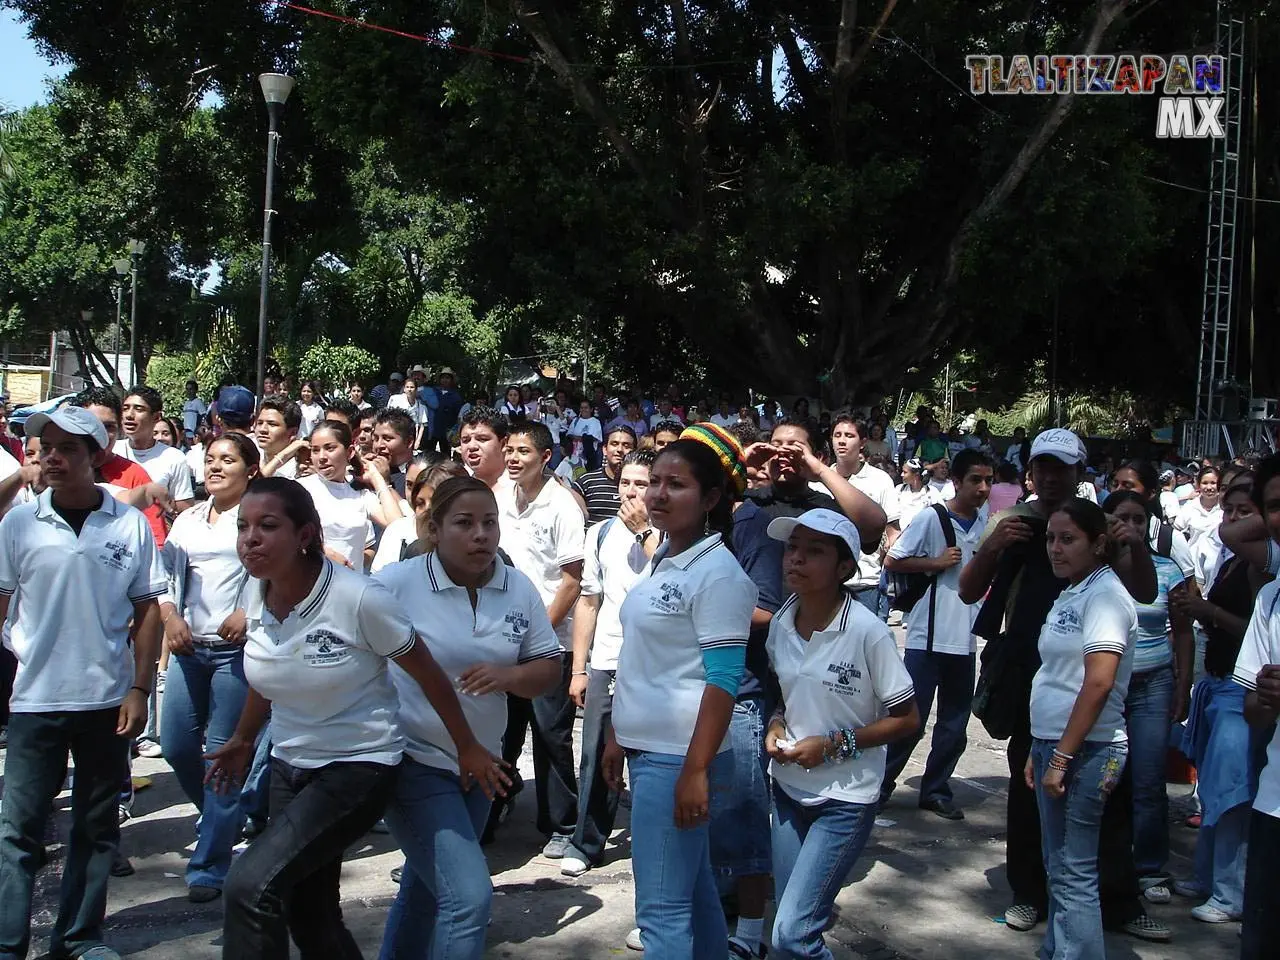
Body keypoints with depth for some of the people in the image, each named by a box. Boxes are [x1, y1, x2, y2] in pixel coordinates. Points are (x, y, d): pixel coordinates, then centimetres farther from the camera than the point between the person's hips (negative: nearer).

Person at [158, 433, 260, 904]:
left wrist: (249, 612, -19)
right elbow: (166, 576, 16)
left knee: (223, 752, -4)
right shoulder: (188, 520, 16)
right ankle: (222, 819, 34)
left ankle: (209, 866, 4)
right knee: (176, 744, 6)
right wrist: (170, 617, -1)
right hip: (189, 646, 6)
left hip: (238, 649, -6)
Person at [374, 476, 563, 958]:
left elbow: (549, 669, 4)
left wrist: (509, 675, -17)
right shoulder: (396, 583, -14)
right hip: (415, 761, -5)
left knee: (426, 888, 22)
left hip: (478, 762, 6)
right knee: (468, 895, -16)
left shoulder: (519, 589, -1)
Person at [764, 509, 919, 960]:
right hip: (788, 788, 6)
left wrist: (833, 745, -17)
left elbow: (907, 719, -11)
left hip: (844, 800, -5)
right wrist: (776, 724, -3)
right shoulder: (781, 623, -1)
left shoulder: (868, 632, -18)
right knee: (795, 922, 11)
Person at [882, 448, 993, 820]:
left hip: (964, 639, 6)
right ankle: (880, 785, 13)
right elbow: (891, 561, -8)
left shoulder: (986, 522, 9)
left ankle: (936, 790, 23)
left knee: (955, 724, 11)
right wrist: (936, 562, -12)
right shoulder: (931, 518, -9)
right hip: (928, 637, -6)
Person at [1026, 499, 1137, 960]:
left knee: (1074, 874, -5)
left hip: (1084, 751, -9)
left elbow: (1099, 683, -22)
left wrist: (1063, 757, -22)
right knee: (1058, 866, 16)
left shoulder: (1105, 595, -14)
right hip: (1053, 746, 9)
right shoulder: (1071, 595, 15)